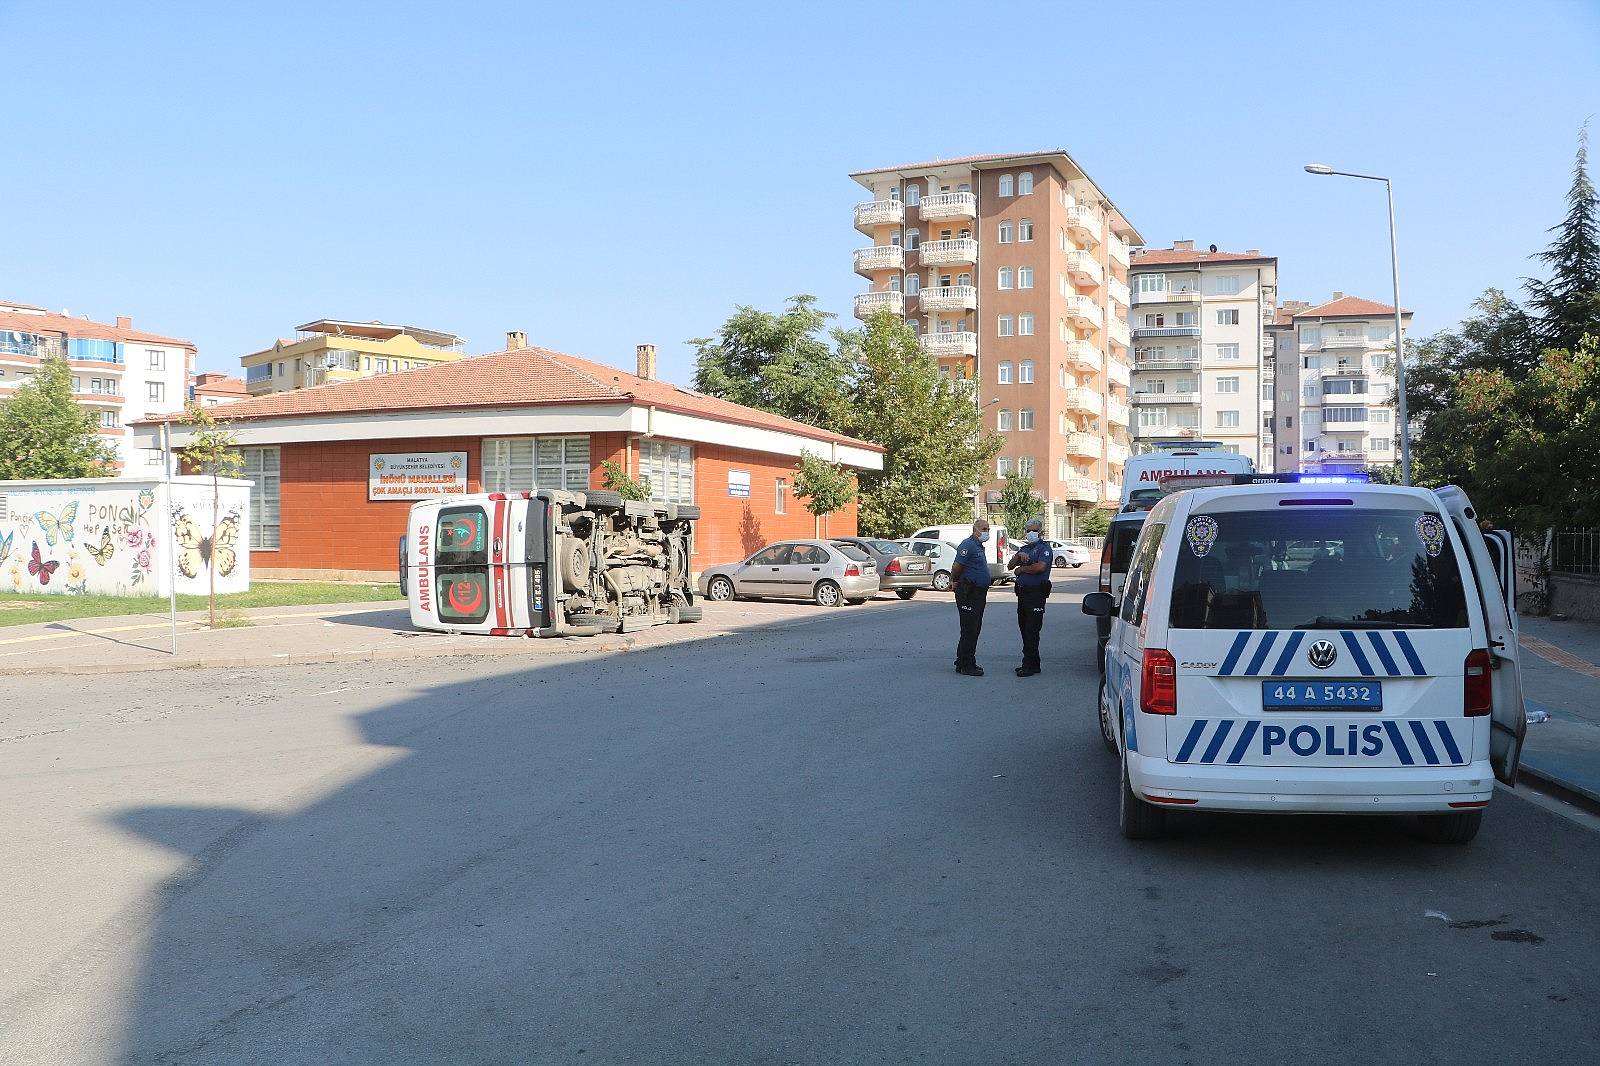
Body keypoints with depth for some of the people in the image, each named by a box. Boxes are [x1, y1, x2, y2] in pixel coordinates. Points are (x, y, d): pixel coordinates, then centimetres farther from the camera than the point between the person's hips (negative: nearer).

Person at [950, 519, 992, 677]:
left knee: (974, 630, 13)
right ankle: (966, 665, -3)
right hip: (968, 594, -10)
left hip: (979, 594, 10)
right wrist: (956, 581, -5)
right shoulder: (968, 545, -15)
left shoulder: (979, 547, 18)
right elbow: (956, 568, -20)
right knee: (969, 630, -7)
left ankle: (963, 663, 20)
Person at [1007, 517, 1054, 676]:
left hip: (1036, 593, -8)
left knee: (1031, 631, -7)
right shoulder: (1024, 548, 20)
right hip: (1022, 592, 8)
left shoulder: (1045, 548, -4)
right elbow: (1010, 566, 12)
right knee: (1024, 628, 10)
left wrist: (1021, 569, -6)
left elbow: (1040, 567, -21)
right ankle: (1033, 663, 17)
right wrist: (1018, 556, -8)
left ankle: (1029, 665, -4)